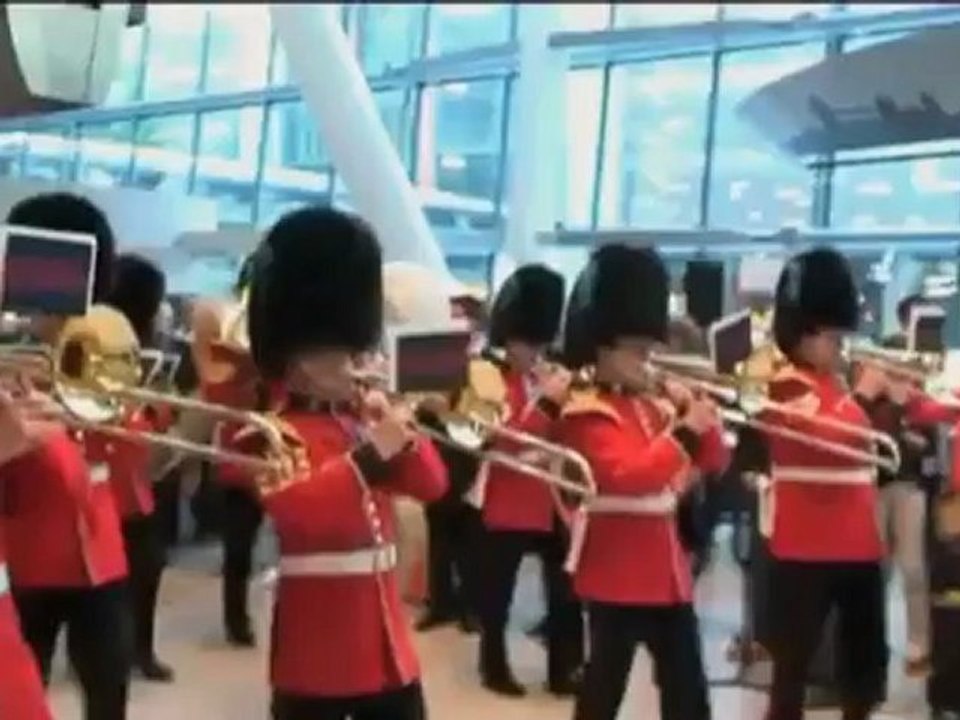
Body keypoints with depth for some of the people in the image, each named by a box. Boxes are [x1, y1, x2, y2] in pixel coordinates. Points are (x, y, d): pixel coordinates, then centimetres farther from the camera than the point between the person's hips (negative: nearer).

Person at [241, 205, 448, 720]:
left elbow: (431, 485, 10)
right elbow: (297, 509, -28)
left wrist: (401, 435, -7)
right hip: (314, 647, -7)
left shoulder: (361, 421, 12)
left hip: (385, 638, 7)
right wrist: (369, 456, -29)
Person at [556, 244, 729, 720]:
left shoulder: (653, 406, 13)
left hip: (667, 572, 8)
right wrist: (684, 432, -25)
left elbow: (713, 463, 15)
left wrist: (702, 418, -3)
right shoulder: (587, 415, -11)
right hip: (617, 576, -8)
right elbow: (628, 475, -25)